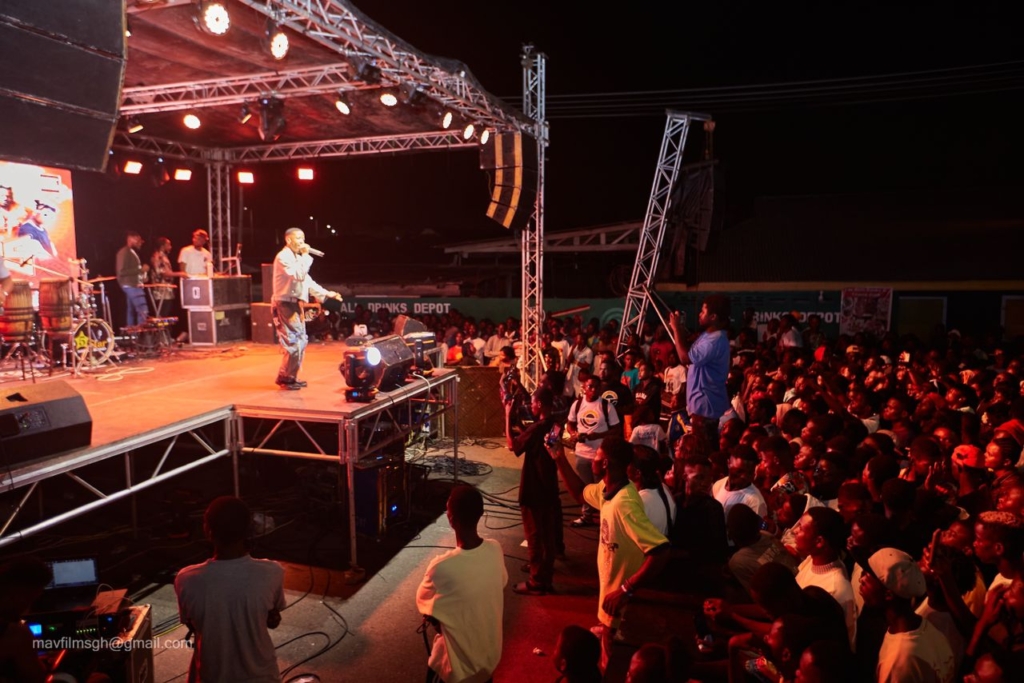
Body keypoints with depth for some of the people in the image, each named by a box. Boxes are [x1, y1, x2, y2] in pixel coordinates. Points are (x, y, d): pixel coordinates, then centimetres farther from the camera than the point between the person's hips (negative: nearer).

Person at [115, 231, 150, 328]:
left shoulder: (132, 252, 18)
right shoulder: (124, 252, -12)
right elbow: (122, 272, -20)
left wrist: (142, 271, 9)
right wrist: (141, 269, -20)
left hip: (134, 285, 10)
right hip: (131, 285, -10)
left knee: (131, 311, 10)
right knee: (143, 311, -16)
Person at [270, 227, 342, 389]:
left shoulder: (296, 257, 18)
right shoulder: (283, 257, -13)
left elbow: (307, 280, 20)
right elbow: (299, 275, -26)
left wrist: (326, 293, 14)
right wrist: (305, 256, -17)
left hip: (294, 304, 10)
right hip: (285, 304, -10)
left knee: (301, 341, 12)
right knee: (293, 343, -10)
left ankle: (291, 377, 21)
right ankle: (285, 378, 1)